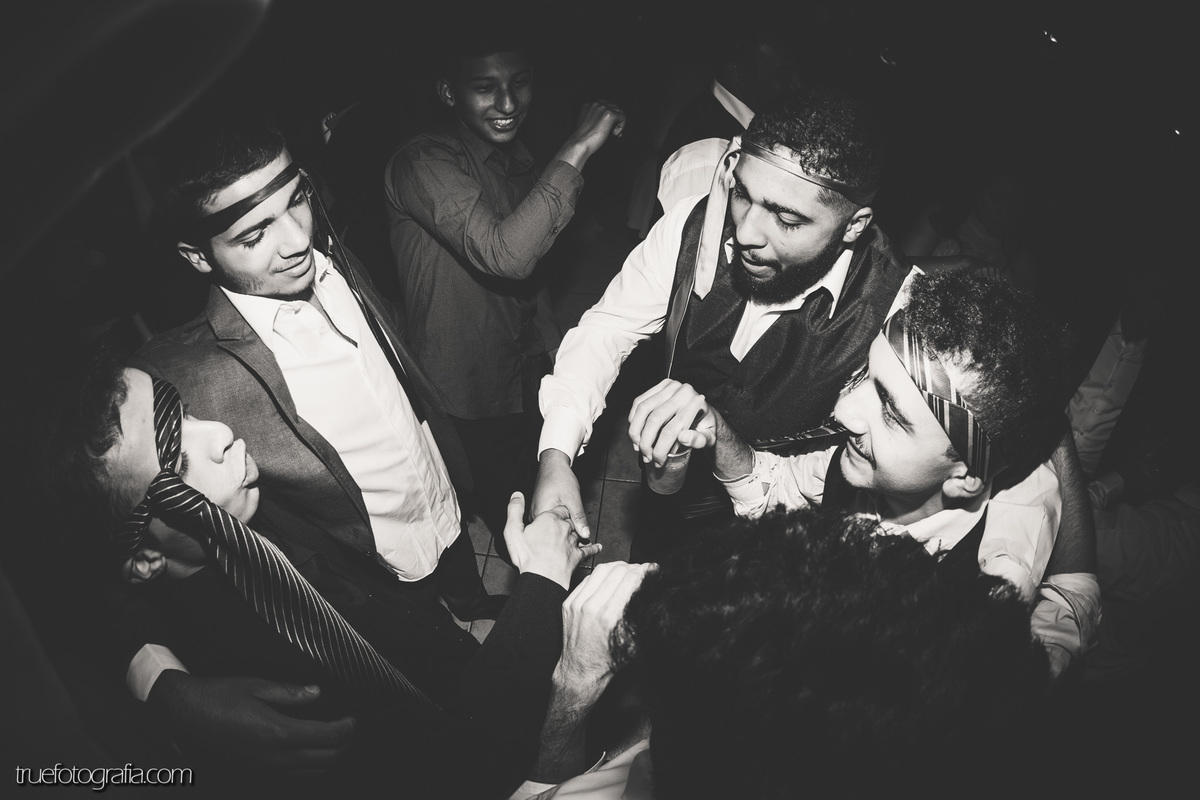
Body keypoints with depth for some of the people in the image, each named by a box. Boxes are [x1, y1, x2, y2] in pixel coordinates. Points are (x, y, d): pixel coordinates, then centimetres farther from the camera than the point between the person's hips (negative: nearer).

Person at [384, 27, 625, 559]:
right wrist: (577, 150, -36)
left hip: (526, 374, 8)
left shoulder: (515, 157, 5)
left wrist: (553, 348, 11)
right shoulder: (422, 165, -23)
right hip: (465, 398, -8)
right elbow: (504, 254, -39)